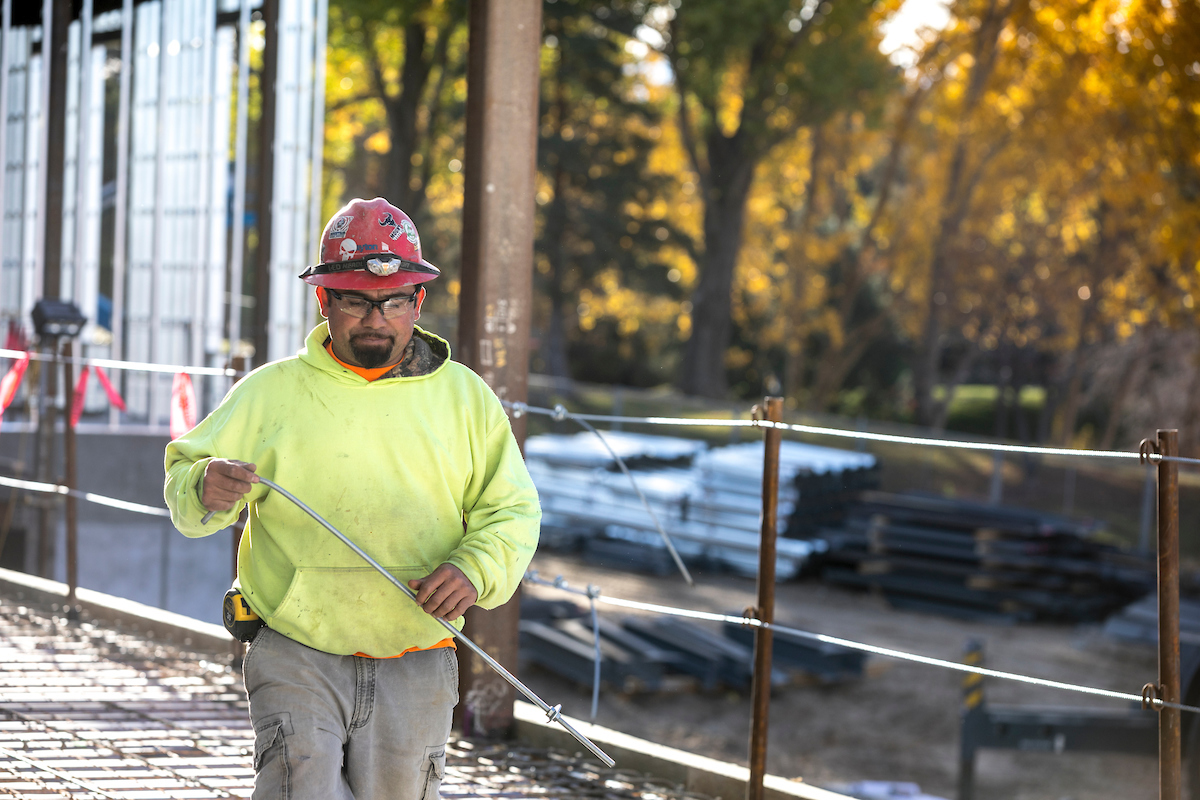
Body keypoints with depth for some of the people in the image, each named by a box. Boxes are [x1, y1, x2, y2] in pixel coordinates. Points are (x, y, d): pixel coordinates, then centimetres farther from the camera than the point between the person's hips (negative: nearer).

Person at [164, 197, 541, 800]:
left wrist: (476, 568, -13)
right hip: (297, 663, -2)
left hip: (414, 671, 2)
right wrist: (206, 487, -22)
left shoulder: (466, 399, 8)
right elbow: (184, 485, 3)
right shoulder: (270, 392, 3)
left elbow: (512, 512, 8)